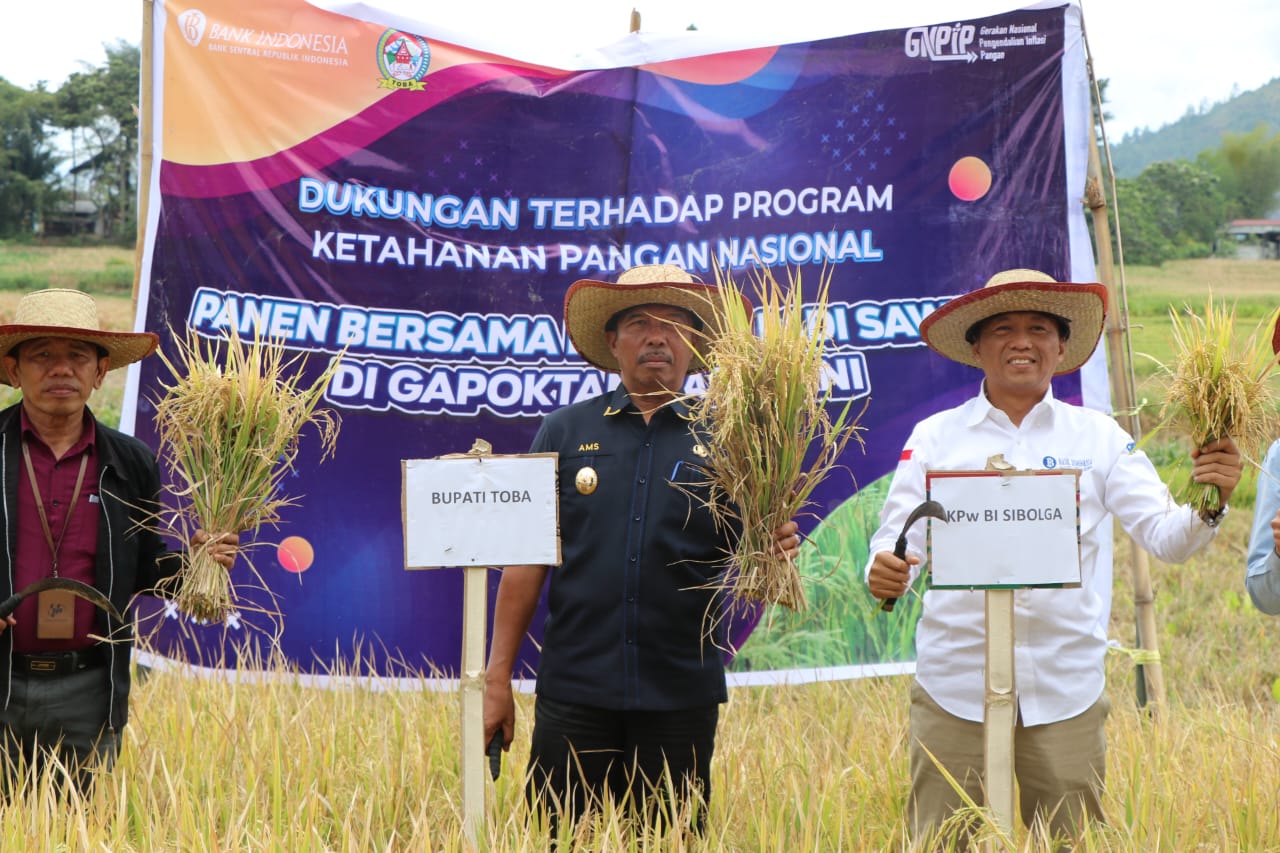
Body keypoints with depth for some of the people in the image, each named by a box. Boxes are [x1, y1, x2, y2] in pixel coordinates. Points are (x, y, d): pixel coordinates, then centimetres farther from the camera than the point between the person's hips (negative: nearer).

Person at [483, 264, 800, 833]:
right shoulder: (565, 432, 6)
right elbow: (526, 563, 5)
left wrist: (772, 554, -20)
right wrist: (497, 679, 1)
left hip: (682, 697, 0)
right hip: (574, 691, 0)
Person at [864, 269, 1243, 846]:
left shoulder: (1099, 437, 8)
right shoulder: (934, 437, 6)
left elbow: (1164, 537, 4)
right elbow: (897, 543, 3)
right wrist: (883, 573, -20)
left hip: (1066, 693, 1)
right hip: (954, 689, 0)